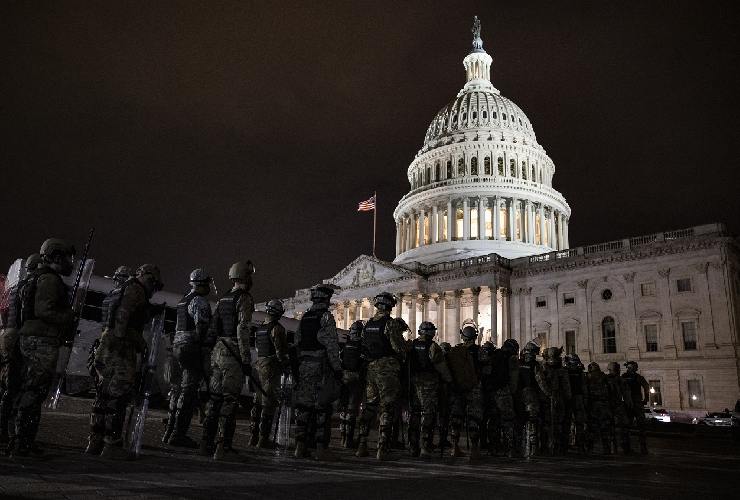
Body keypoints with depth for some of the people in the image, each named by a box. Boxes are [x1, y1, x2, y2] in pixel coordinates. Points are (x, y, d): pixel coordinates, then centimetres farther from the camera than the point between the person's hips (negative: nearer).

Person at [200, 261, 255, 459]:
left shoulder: (222, 299, 15)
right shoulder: (244, 298, -9)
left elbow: (212, 329, 16)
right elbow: (242, 331, -16)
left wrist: (211, 350, 21)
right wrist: (246, 360, -14)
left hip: (217, 352, 8)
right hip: (232, 353, -8)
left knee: (214, 397, 12)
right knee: (230, 398, -4)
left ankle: (206, 443, 16)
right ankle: (223, 444, -6)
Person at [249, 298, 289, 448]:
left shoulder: (259, 328, 12)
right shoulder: (277, 328, -13)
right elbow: (281, 351, -15)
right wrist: (287, 367, -5)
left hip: (259, 366, 8)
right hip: (272, 368, -8)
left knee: (257, 402, 14)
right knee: (269, 404, -4)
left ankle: (253, 437, 20)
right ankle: (263, 439, -3)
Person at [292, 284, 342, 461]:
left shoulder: (303, 318, 12)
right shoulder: (326, 317, -8)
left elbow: (297, 344, 14)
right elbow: (331, 346, -13)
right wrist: (337, 368, -10)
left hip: (304, 366, 6)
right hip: (321, 366, -6)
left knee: (302, 404, 9)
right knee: (322, 406, -2)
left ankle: (300, 446, 12)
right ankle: (321, 448, 0)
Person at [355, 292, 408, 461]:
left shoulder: (367, 324, 9)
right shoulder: (391, 323, -10)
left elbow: (363, 347, 13)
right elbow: (399, 347, -13)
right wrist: (402, 357, 6)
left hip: (370, 368, 6)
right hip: (387, 369, -6)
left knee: (368, 406, 14)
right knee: (387, 409, -1)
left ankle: (362, 445, 17)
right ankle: (382, 449, -2)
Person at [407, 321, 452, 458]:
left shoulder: (411, 345, 5)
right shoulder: (433, 347, -11)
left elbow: (407, 365, 9)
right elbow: (442, 368, -8)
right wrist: (449, 380, 7)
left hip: (414, 383, 5)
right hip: (429, 384, -5)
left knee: (414, 413, 12)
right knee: (428, 414, -1)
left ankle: (413, 448, 18)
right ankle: (425, 449, -3)